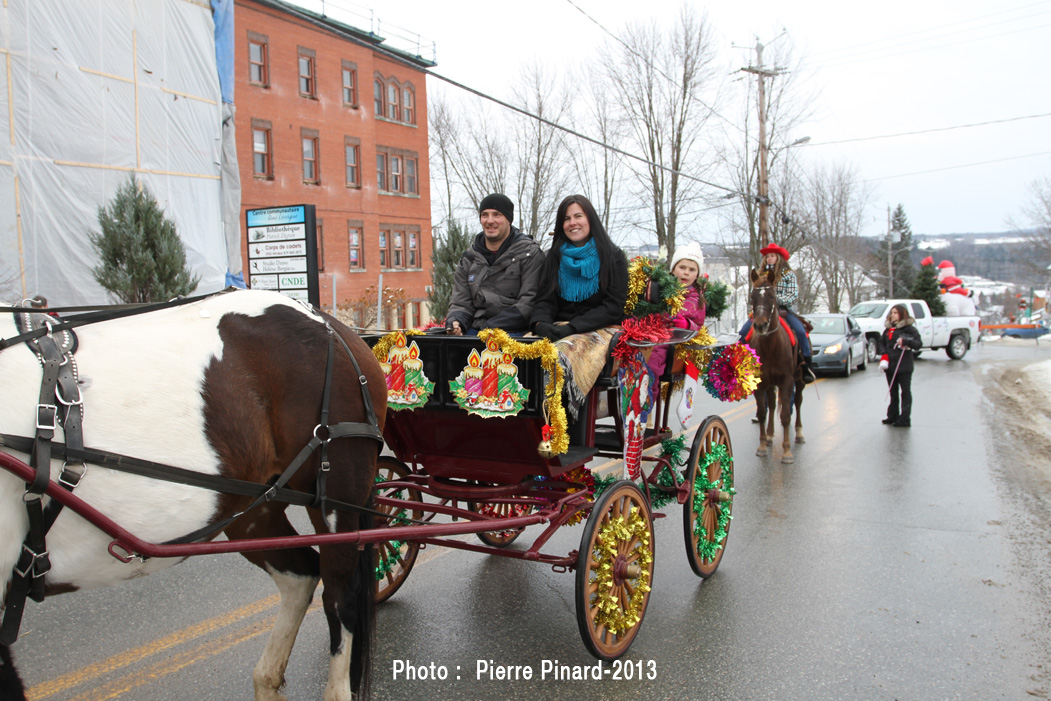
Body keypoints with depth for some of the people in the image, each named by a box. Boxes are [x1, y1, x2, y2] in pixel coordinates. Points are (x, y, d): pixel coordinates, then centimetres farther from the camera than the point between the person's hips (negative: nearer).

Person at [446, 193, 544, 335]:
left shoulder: (529, 253, 2)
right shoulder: (468, 259, 18)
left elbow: (529, 302, -7)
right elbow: (461, 303, 15)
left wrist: (491, 328, -16)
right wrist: (454, 322, -10)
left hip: (514, 332, -4)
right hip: (474, 331, 4)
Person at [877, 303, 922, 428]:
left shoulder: (909, 328, -6)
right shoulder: (888, 329, 12)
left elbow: (918, 344, -12)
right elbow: (881, 342, 14)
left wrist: (906, 341, -28)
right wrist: (884, 355, -2)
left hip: (904, 367, -6)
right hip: (890, 366, 6)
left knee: (905, 392, -1)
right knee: (893, 392, 14)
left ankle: (905, 419, 0)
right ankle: (893, 416, 22)